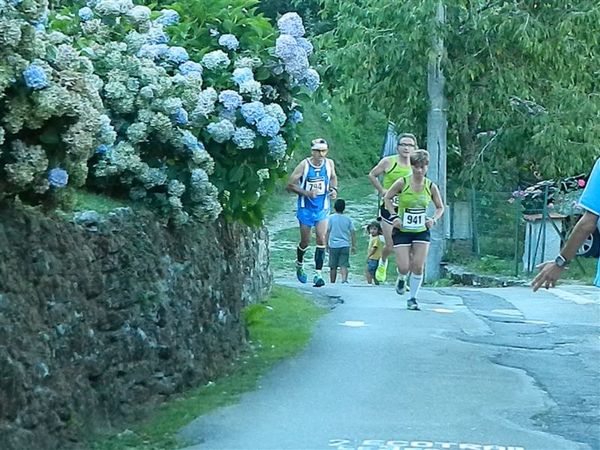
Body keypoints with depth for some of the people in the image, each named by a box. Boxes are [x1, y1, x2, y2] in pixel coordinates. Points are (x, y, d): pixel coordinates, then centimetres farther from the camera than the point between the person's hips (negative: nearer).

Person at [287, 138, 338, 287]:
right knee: (305, 241, 9)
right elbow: (290, 185, -13)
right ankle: (299, 264, 40)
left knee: (321, 239, -13)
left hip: (322, 209, 2)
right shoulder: (304, 165, -15)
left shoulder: (329, 163, -4)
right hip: (306, 208, -2)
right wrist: (306, 193, -25)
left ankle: (318, 274, -11)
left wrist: (334, 189, -2)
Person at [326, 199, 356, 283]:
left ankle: (332, 284, 15)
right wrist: (354, 246, 12)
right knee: (344, 265, -4)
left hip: (333, 245, -1)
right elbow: (352, 233, 5)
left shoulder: (331, 218, -1)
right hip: (345, 245, 1)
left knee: (333, 267, 8)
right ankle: (344, 279, -28)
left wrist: (326, 243, 5)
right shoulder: (348, 219, 5)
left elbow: (328, 231, -3)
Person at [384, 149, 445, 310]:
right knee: (404, 267, -6)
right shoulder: (402, 183, -10)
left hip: (422, 231, 2)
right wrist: (394, 216, -9)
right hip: (402, 230, -2)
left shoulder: (431, 186, -3)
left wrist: (434, 219, -8)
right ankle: (401, 279, 32)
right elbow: (387, 198, 3)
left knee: (418, 267, -6)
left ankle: (413, 298, 10)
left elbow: (440, 207, 10)